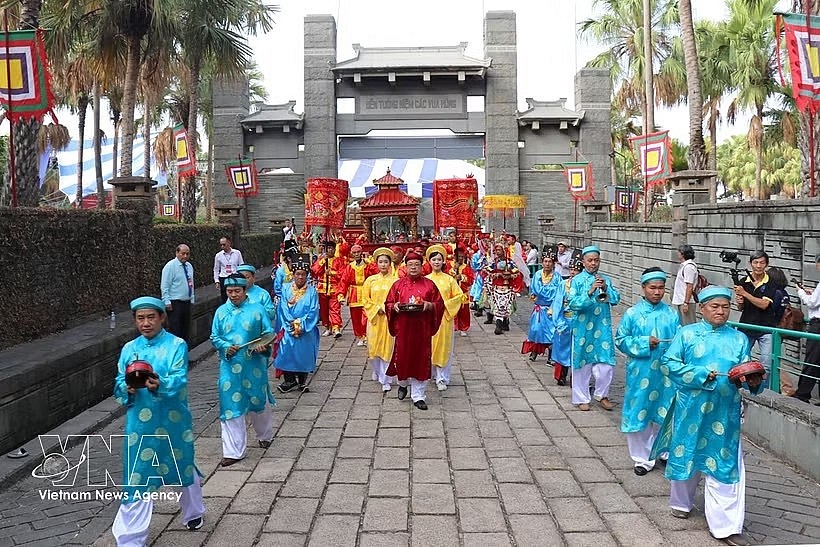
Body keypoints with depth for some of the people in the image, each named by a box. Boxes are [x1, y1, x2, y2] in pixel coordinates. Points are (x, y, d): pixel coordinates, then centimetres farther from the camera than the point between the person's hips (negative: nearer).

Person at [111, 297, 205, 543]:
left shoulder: (177, 345, -7)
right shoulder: (129, 349, 3)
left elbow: (179, 380, -18)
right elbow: (119, 384, 2)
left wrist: (160, 385, -38)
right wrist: (128, 388, -21)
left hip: (173, 421, -1)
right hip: (140, 424, 1)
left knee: (184, 468, 18)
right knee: (137, 477, 0)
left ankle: (193, 512, 45)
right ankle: (130, 538, 11)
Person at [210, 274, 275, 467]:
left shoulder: (257, 309, -2)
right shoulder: (221, 311, 5)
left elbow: (269, 333, 0)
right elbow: (214, 337, 6)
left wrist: (263, 346, -20)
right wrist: (226, 347, -13)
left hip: (254, 365, -1)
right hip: (230, 366, 1)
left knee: (259, 401, 14)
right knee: (230, 406, -1)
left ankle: (265, 435, 42)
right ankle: (233, 451, 8)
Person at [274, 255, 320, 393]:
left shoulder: (312, 291, 1)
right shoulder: (286, 289, 4)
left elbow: (313, 312, -4)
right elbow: (283, 309, -1)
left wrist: (301, 324, -13)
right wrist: (292, 324, -10)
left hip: (306, 330, 0)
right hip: (288, 329, 0)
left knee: (304, 353, 2)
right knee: (286, 350, -8)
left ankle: (302, 381, 17)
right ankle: (289, 380, 6)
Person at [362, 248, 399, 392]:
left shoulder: (395, 280, 0)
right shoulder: (370, 280, 4)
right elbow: (365, 299, 5)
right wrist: (377, 309, -7)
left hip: (390, 319, -2)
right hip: (374, 318, 2)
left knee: (388, 347, -3)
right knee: (373, 347, 7)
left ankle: (385, 380, 4)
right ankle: (377, 370, 34)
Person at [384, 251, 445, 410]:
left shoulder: (429, 284, 4)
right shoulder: (398, 284, 6)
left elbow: (439, 304, 5)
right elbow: (388, 303, 9)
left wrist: (428, 305, -15)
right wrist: (394, 306, -12)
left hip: (422, 328, 0)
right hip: (403, 327, 0)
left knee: (421, 359, 1)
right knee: (402, 357, 3)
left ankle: (418, 396, 10)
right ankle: (403, 383, 34)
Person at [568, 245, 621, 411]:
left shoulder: (605, 279, 9)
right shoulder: (577, 280, -2)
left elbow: (616, 300, 1)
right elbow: (573, 304, -12)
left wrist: (606, 288, -15)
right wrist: (590, 292, -23)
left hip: (603, 328, 3)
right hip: (583, 328, -3)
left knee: (607, 363, 2)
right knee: (582, 363, 5)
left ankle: (602, 394, 23)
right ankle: (581, 398, 18)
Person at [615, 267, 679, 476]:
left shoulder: (671, 314, 4)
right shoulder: (632, 314, -3)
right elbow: (621, 340, -2)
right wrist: (644, 343, -15)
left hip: (665, 373, 2)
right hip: (640, 373, -2)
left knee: (665, 414, 11)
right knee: (638, 415, 5)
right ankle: (643, 458, 20)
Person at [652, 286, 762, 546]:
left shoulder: (739, 339, 6)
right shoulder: (687, 334, -1)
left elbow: (746, 372, 0)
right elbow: (668, 363, -8)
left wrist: (754, 381, -23)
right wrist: (701, 375, -18)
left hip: (725, 412, 1)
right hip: (691, 407, -1)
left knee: (725, 463, 0)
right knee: (686, 455, 13)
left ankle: (725, 525, 8)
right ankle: (681, 502, 39)